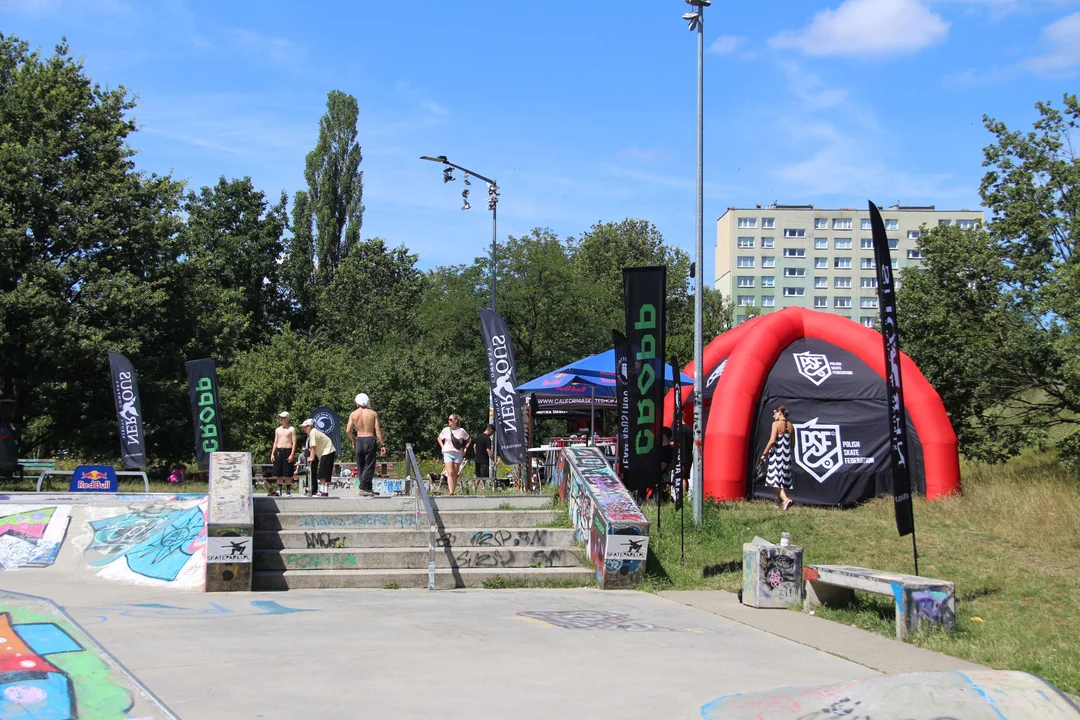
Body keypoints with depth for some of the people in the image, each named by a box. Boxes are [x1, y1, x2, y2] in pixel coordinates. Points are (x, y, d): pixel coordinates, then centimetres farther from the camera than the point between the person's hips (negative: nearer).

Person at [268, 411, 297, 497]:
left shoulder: (292, 429, 1)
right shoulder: (277, 430, 17)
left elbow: (294, 442, -5)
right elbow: (275, 442, 18)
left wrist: (292, 454, -15)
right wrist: (272, 453, 7)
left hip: (287, 451, -5)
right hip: (278, 451, 5)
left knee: (288, 474, -4)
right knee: (278, 473, 2)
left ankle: (288, 490, 2)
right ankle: (279, 490, 7)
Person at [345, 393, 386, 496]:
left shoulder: (353, 414, 2)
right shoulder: (373, 413, 1)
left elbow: (348, 430, -3)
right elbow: (378, 430, -5)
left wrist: (353, 441, 14)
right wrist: (382, 445, -2)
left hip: (359, 440, 2)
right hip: (370, 440, -2)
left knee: (360, 466, 11)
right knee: (369, 465, 0)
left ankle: (367, 488, 13)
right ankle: (364, 487, -11)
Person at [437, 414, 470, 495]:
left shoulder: (461, 431, 2)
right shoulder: (446, 430, 4)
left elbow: (469, 439, 16)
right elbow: (439, 438, 22)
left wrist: (465, 448, 7)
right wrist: (442, 447, 10)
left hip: (458, 454, 1)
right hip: (447, 453, -1)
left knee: (455, 474, 4)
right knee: (450, 473, -13)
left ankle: (453, 490, 12)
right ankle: (450, 492, -22)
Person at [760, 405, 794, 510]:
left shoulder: (776, 424, -9)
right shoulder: (790, 426, 9)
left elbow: (772, 440, -17)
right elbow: (792, 443, 12)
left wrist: (764, 453, -11)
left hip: (777, 454, -6)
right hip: (787, 454, 6)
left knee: (776, 480, -5)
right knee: (784, 480, 13)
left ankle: (785, 499, -25)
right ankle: (781, 503, 17)